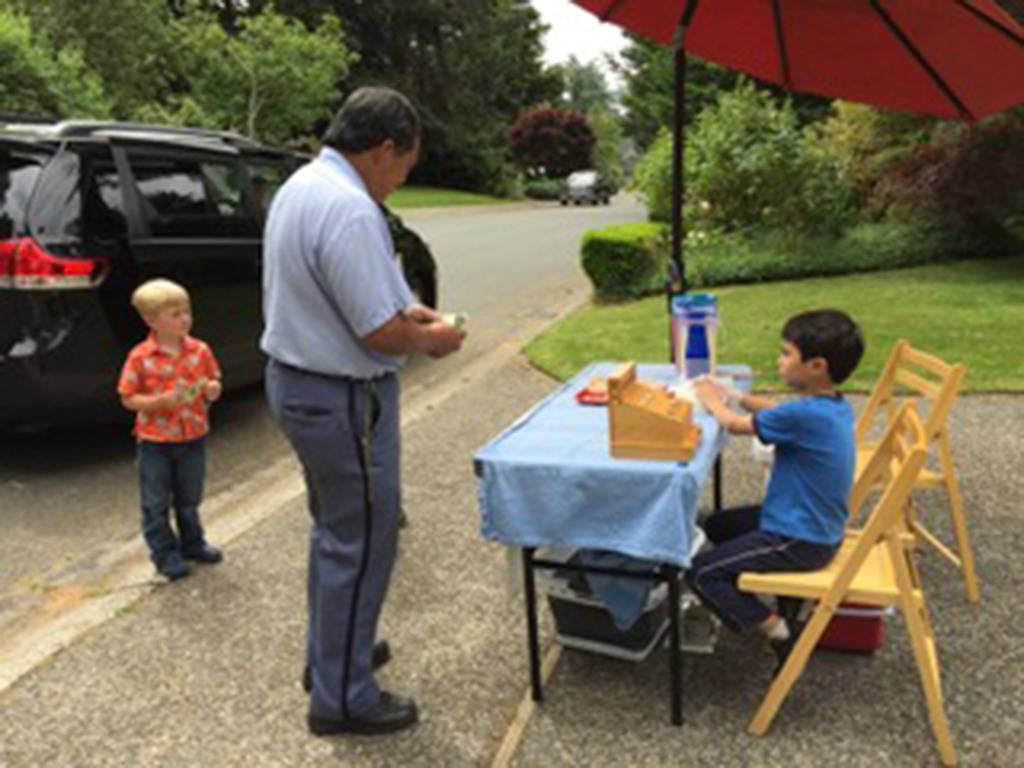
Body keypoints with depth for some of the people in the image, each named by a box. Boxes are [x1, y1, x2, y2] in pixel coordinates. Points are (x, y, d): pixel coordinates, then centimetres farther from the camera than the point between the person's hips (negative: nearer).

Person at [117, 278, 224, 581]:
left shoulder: (200, 350, -4)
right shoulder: (140, 357, -13)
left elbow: (214, 383, 9)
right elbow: (128, 398, -9)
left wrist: (212, 390, -15)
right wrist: (159, 401, -25)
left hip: (193, 438, 3)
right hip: (155, 442, -3)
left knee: (189, 499, 18)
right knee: (156, 504, 8)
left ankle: (192, 543, 36)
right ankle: (165, 553, 23)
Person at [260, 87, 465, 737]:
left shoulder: (301, 185, 8)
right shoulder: (350, 211, -25)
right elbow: (383, 335, -25)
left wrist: (402, 308, 12)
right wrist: (433, 339, -6)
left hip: (294, 379, 10)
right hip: (341, 397, -10)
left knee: (335, 529, 24)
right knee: (360, 543, 4)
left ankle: (330, 652, 41)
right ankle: (342, 698, 19)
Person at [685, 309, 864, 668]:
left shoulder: (805, 415, -29)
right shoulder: (835, 406, -1)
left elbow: (734, 424, -14)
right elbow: (778, 410, 18)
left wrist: (711, 398, 4)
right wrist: (734, 395, 9)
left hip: (799, 541, -10)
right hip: (815, 525, 10)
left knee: (700, 572, -7)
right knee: (716, 527, 23)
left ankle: (779, 633, -4)